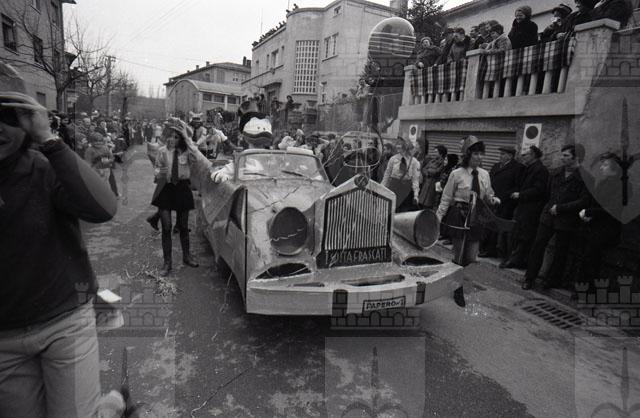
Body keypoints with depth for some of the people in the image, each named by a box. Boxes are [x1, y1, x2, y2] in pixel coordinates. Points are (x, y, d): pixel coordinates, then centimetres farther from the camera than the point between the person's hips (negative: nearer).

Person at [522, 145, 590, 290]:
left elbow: (583, 201, -15)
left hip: (566, 220, -4)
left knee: (560, 252, 8)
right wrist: (550, 207, 10)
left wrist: (560, 208, -15)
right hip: (548, 215, 4)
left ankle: (553, 280, 24)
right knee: (538, 245, 1)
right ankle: (529, 278, 9)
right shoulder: (556, 174, 8)